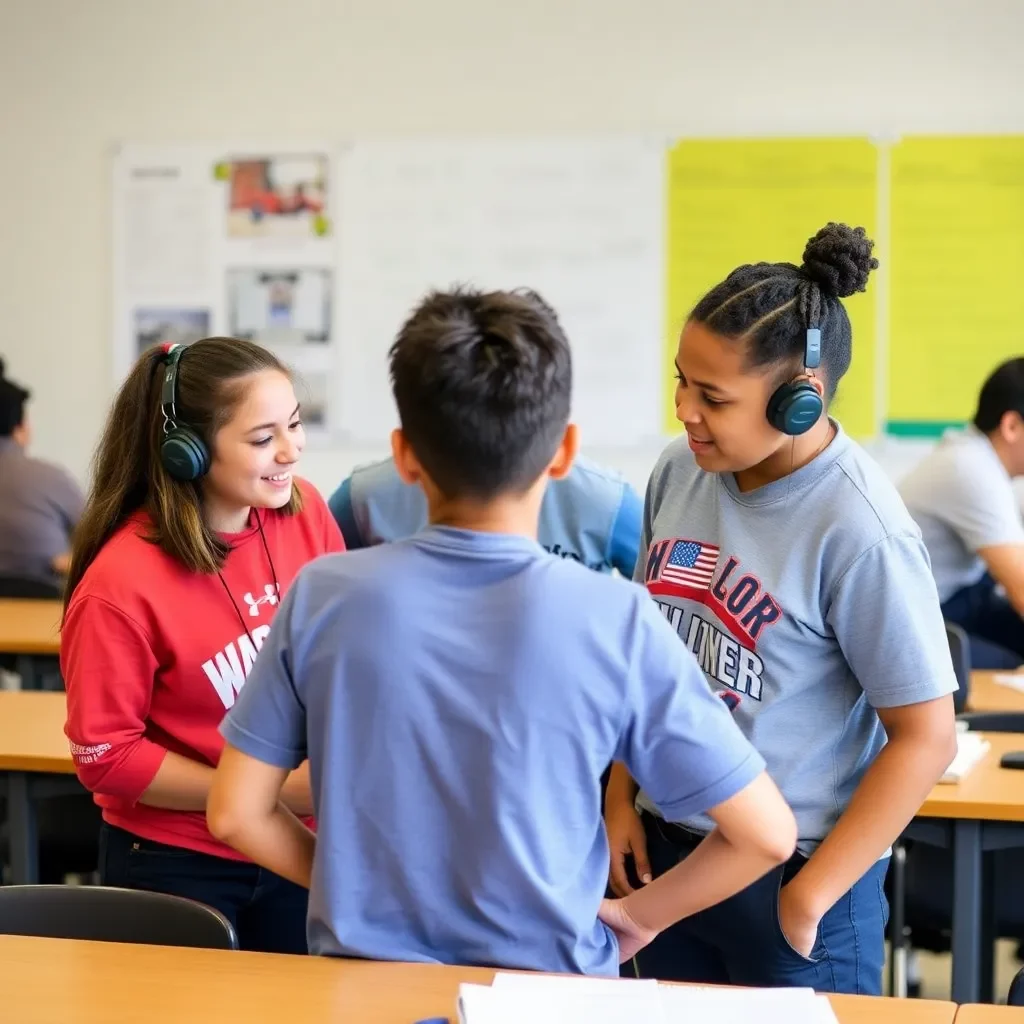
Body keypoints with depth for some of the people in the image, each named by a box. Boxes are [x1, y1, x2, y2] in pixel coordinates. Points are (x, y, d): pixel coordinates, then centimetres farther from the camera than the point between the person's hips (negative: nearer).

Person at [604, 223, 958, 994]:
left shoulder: (857, 529, -19)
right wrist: (621, 797, 7)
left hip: (790, 870, -5)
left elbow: (926, 738, -14)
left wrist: (808, 897, -12)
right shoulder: (682, 471, -3)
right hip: (668, 848, 6)